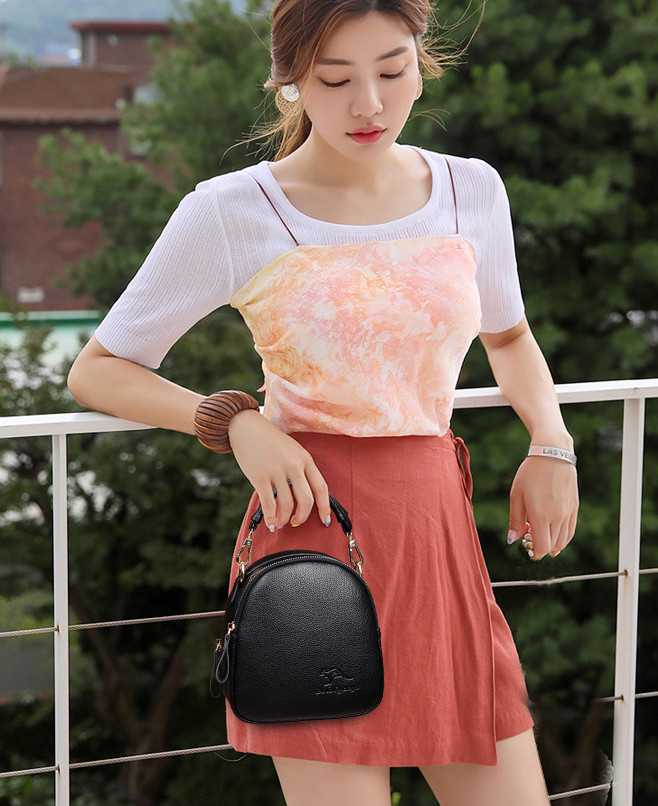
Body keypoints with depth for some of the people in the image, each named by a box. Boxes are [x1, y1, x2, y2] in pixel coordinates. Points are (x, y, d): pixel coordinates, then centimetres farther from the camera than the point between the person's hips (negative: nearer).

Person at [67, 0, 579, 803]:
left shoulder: (471, 190, 7)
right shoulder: (229, 213, -5)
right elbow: (96, 371, 3)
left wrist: (551, 446, 8)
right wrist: (237, 423, -13)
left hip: (441, 544, 4)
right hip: (317, 531, -4)